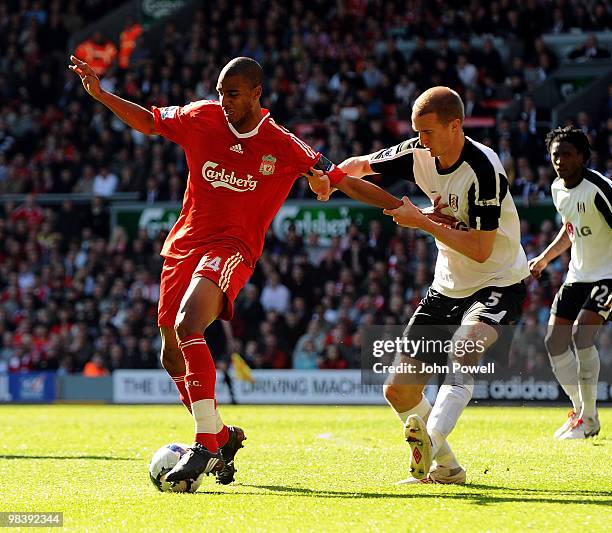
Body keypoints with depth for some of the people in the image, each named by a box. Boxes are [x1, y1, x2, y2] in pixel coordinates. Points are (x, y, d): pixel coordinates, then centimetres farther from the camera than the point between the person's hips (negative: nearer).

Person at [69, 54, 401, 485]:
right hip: (184, 243, 5)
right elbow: (148, 122, 20)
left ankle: (206, 445, -28)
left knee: (187, 326, -31)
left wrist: (408, 210, -5)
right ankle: (223, 436, 32)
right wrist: (99, 93, 10)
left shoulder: (284, 147, -6)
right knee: (173, 355, 10)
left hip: (232, 249, -5)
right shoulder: (201, 117, 3)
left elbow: (345, 182, -1)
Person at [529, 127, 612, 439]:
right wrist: (545, 258, 21)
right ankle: (579, 410, 18)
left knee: (581, 334, -23)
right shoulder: (558, 188, 5)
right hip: (578, 274, 8)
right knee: (554, 340, 1)